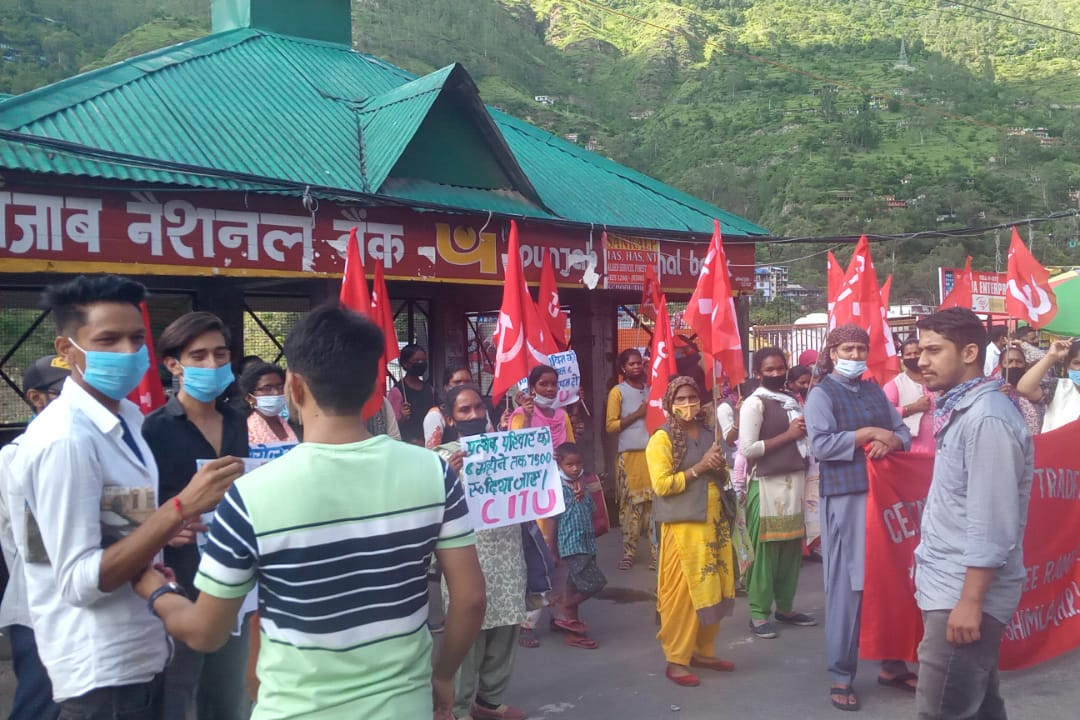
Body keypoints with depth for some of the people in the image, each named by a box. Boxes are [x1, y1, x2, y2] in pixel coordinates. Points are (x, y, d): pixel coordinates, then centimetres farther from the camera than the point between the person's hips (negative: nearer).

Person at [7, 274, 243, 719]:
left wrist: (167, 527, 0)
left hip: (143, 652, 8)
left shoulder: (128, 416, 4)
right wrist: (181, 508, -29)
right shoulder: (64, 439, -22)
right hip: (101, 670, -8)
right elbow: (79, 581, -24)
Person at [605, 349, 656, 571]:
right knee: (630, 504, 0)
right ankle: (629, 552, 7)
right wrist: (637, 414, -9)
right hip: (629, 455, -3)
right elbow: (610, 426, -3)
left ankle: (657, 551, 3)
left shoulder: (650, 389, 16)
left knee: (655, 503, -1)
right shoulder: (617, 392, 3)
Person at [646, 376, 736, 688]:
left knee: (712, 589, 10)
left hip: (714, 522, 7)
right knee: (681, 591, -4)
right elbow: (662, 485, -15)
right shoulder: (662, 439, -6)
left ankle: (703, 651, 24)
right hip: (682, 525, -7)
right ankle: (676, 660, 5)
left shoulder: (710, 435, 14)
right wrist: (699, 468, -16)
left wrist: (720, 467, -1)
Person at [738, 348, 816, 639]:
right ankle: (758, 613, 7)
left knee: (792, 546, 11)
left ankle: (785, 607, 24)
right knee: (764, 548, -3)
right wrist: (787, 435, -12)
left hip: (795, 481, 7)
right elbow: (746, 449, -16)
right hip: (767, 484, -7)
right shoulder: (754, 403, -8)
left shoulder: (793, 401, 15)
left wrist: (806, 433, 5)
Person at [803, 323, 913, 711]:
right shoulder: (821, 394, -4)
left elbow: (903, 432, 12)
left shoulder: (875, 390, 15)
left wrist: (890, 443, -10)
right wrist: (870, 433, -15)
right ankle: (841, 675, 9)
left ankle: (891, 664, 25)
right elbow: (820, 446, -16)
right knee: (846, 583, -1)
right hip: (845, 497, -6)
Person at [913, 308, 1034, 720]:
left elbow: (992, 524, -22)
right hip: (949, 584, 9)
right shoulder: (959, 409, 11)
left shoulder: (987, 418, -19)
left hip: (963, 591, -9)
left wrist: (970, 601, -22)